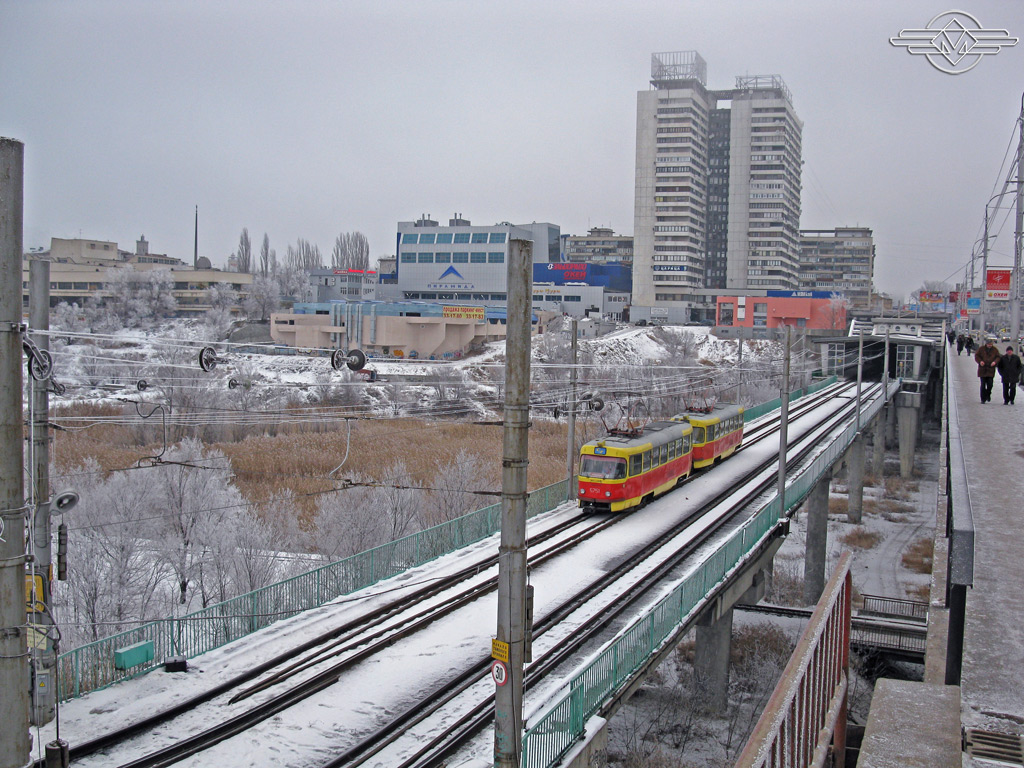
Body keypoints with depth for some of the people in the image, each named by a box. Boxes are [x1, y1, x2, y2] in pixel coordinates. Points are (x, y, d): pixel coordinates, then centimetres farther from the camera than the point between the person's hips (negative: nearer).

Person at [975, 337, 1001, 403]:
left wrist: (995, 362, -13)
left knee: (990, 384, -4)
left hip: (991, 370, 1)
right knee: (983, 385, 1)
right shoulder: (981, 349, 1)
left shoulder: (995, 350, 5)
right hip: (982, 370, -1)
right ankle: (983, 399, 9)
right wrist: (980, 361, -16)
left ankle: (988, 395, 23)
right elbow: (976, 356, 3)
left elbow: (998, 357, 8)